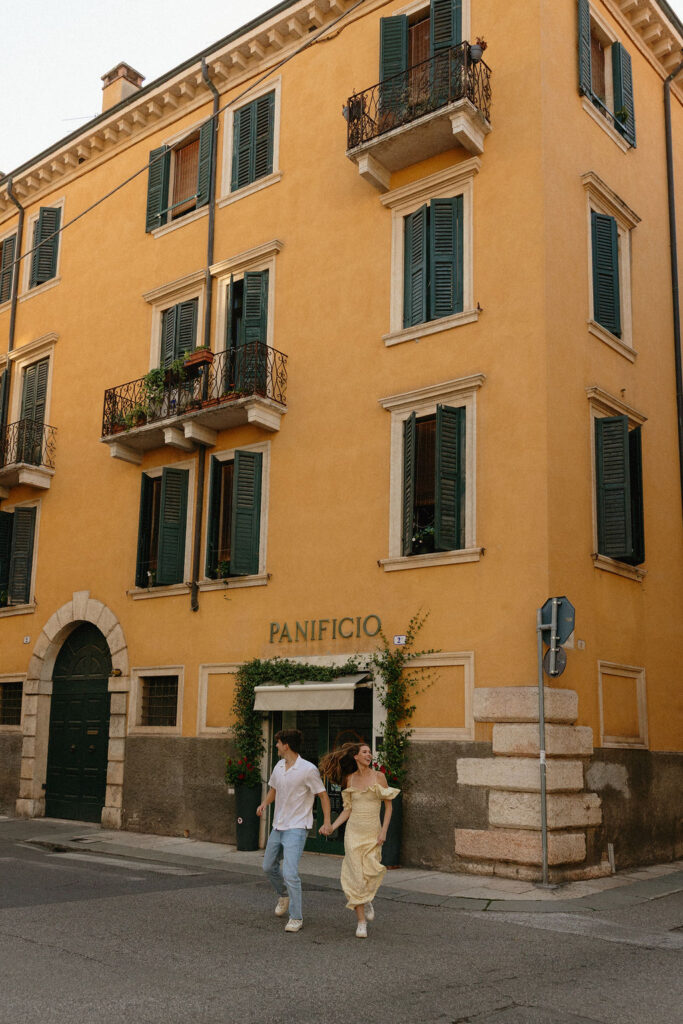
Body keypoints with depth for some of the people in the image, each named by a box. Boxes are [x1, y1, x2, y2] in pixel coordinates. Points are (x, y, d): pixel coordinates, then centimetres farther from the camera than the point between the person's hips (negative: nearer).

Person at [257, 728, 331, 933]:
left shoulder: (308, 770, -16)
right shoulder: (279, 766, 5)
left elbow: (323, 795, -10)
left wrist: (327, 822, -17)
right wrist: (265, 804, 2)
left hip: (296, 828, -8)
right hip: (278, 826, 8)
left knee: (290, 873, -16)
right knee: (269, 866, 20)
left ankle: (296, 918, -3)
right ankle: (284, 896, 46)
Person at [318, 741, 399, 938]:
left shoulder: (378, 776, -1)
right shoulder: (350, 779, 6)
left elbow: (388, 805, 0)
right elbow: (348, 810, 9)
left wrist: (384, 831, -9)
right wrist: (332, 827, -2)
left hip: (373, 833, -1)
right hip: (354, 831, 1)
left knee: (371, 874, -7)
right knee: (356, 875, -4)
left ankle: (366, 900, 28)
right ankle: (361, 921, 7)